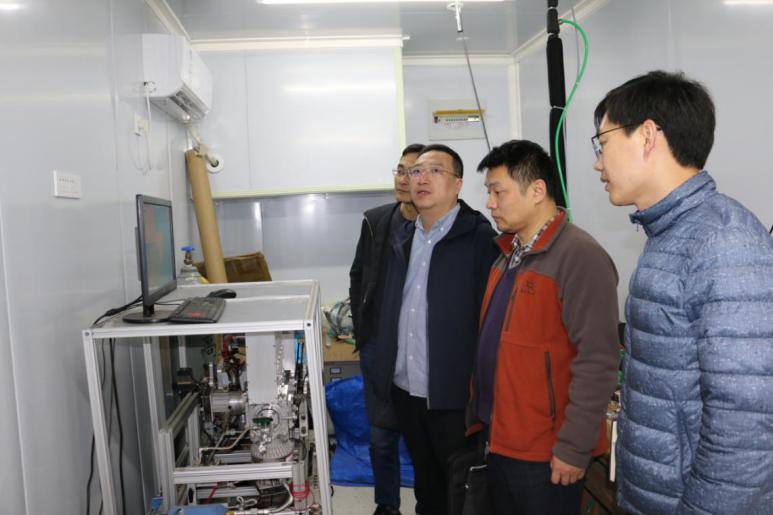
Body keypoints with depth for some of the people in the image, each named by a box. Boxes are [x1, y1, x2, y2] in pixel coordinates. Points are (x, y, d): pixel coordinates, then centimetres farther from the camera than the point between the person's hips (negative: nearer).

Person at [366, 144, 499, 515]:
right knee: (425, 481, 23)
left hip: (454, 393, -6)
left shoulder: (480, 238, -11)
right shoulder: (401, 239, 9)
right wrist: (383, 372, 12)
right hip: (405, 389, 6)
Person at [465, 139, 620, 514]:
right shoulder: (509, 254, 10)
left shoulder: (579, 256, -17)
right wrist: (480, 416, 14)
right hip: (500, 439, 8)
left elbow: (597, 362, -20)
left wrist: (574, 448, -19)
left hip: (546, 452, -8)